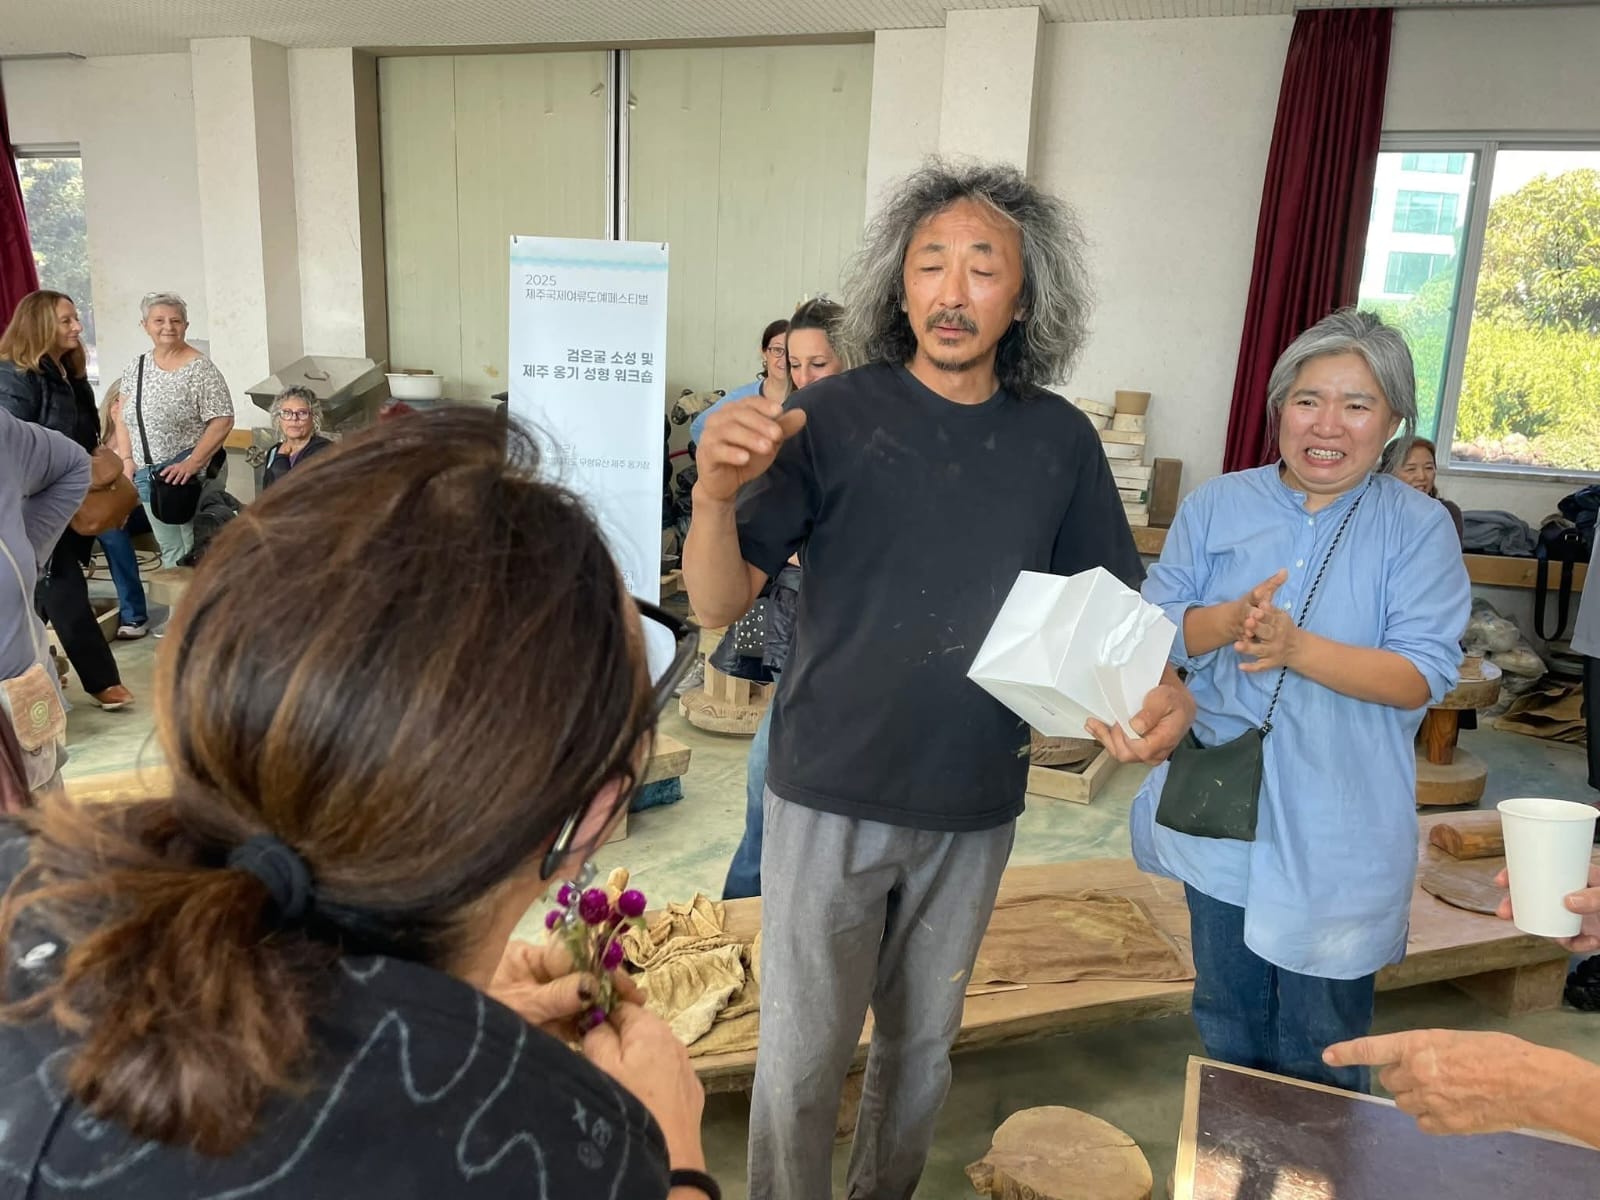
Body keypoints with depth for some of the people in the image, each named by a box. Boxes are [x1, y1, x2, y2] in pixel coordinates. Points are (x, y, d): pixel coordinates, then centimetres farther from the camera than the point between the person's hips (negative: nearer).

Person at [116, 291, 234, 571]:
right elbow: (125, 417, 16)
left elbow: (222, 421, -15)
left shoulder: (201, 369, -9)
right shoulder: (136, 368, 9)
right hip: (148, 476, 6)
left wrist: (191, 464, -21)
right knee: (170, 552, 12)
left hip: (194, 475, -6)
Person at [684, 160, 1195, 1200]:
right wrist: (717, 498, -34)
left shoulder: (1061, 440, -2)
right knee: (804, 1056, 9)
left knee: (923, 1043, 22)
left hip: (974, 806, 3)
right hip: (832, 796, -3)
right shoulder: (833, 417, -11)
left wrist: (1162, 689, -15)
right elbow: (721, 603, -13)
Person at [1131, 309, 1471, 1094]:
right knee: (1227, 1024, 21)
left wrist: (1297, 648, -27)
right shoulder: (1215, 506, 2)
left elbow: (1424, 674, -13)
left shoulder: (1418, 528, -4)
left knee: (1320, 1056, 11)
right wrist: (1226, 621, -23)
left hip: (1336, 838, -2)